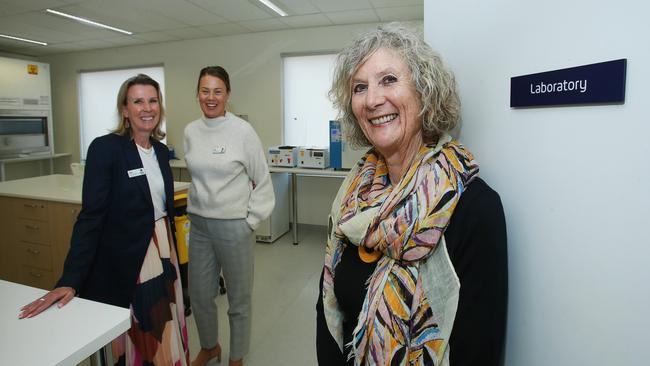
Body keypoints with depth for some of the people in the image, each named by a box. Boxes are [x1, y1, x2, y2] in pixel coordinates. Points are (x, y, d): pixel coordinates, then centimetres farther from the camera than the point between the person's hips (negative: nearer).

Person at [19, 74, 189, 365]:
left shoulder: (161, 150, 5)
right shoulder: (105, 148, -14)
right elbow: (91, 216, -16)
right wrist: (70, 280, -18)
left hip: (163, 252, 6)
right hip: (126, 260, -5)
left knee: (164, 332, 17)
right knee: (136, 339, 11)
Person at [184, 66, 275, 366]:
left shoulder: (243, 131, -12)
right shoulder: (190, 131, 3)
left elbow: (263, 181, -7)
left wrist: (251, 220, -7)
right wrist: (198, 207, 11)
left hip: (233, 226, -5)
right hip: (199, 224, 5)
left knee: (239, 299, 11)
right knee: (199, 294, 18)